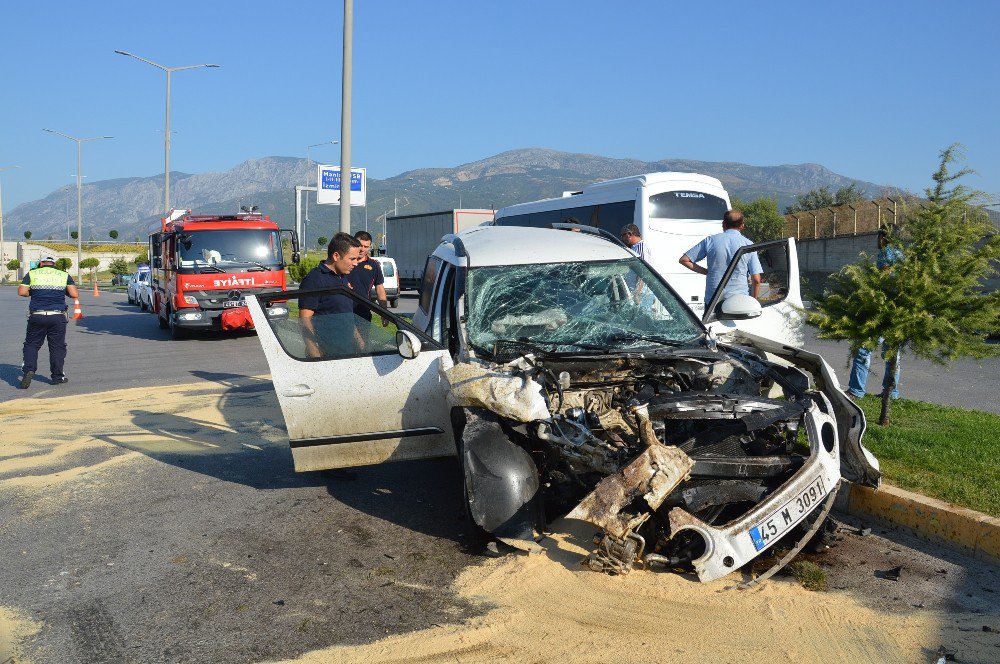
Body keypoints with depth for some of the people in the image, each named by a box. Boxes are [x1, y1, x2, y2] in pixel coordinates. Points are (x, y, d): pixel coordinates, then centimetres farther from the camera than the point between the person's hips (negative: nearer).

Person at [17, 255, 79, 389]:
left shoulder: (32, 274, 8)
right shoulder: (64, 275, 8)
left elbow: (21, 292, -2)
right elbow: (75, 294, 0)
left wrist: (33, 293, 17)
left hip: (37, 316, 0)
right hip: (58, 316, 0)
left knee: (31, 345, 11)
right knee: (57, 347, 8)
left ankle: (29, 369, -8)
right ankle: (57, 376, 11)